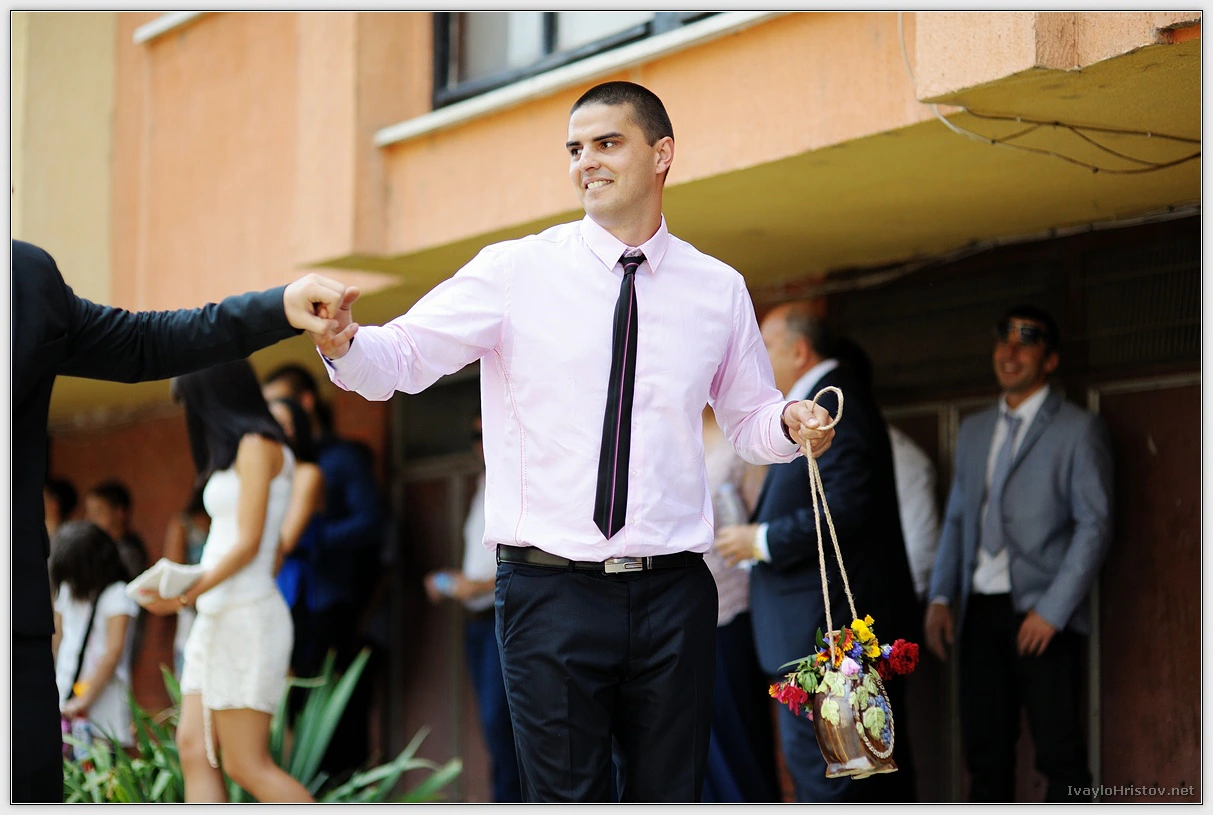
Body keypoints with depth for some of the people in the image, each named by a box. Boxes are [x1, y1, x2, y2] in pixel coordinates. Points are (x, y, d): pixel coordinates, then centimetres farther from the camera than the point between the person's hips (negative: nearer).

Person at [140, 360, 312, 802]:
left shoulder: (257, 446, -9)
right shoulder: (242, 449, 19)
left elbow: (248, 544, -15)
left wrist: (188, 594, -18)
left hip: (244, 616, -10)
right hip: (219, 617, 10)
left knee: (247, 765, -9)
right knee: (194, 748, 2)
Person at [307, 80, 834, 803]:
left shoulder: (718, 289, 9)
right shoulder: (516, 271, 0)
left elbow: (749, 417, 19)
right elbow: (403, 356, -6)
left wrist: (791, 423, -4)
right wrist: (344, 343, -28)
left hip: (674, 589, 3)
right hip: (552, 588, -2)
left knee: (672, 796, 8)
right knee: (567, 798, -2)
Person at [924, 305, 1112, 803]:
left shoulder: (1078, 430, -1)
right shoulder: (973, 431, 17)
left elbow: (1094, 526, -7)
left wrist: (1052, 611, -14)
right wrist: (941, 597, 6)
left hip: (1041, 614, -5)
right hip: (980, 611, 5)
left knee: (1060, 757, -5)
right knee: (985, 754, 6)